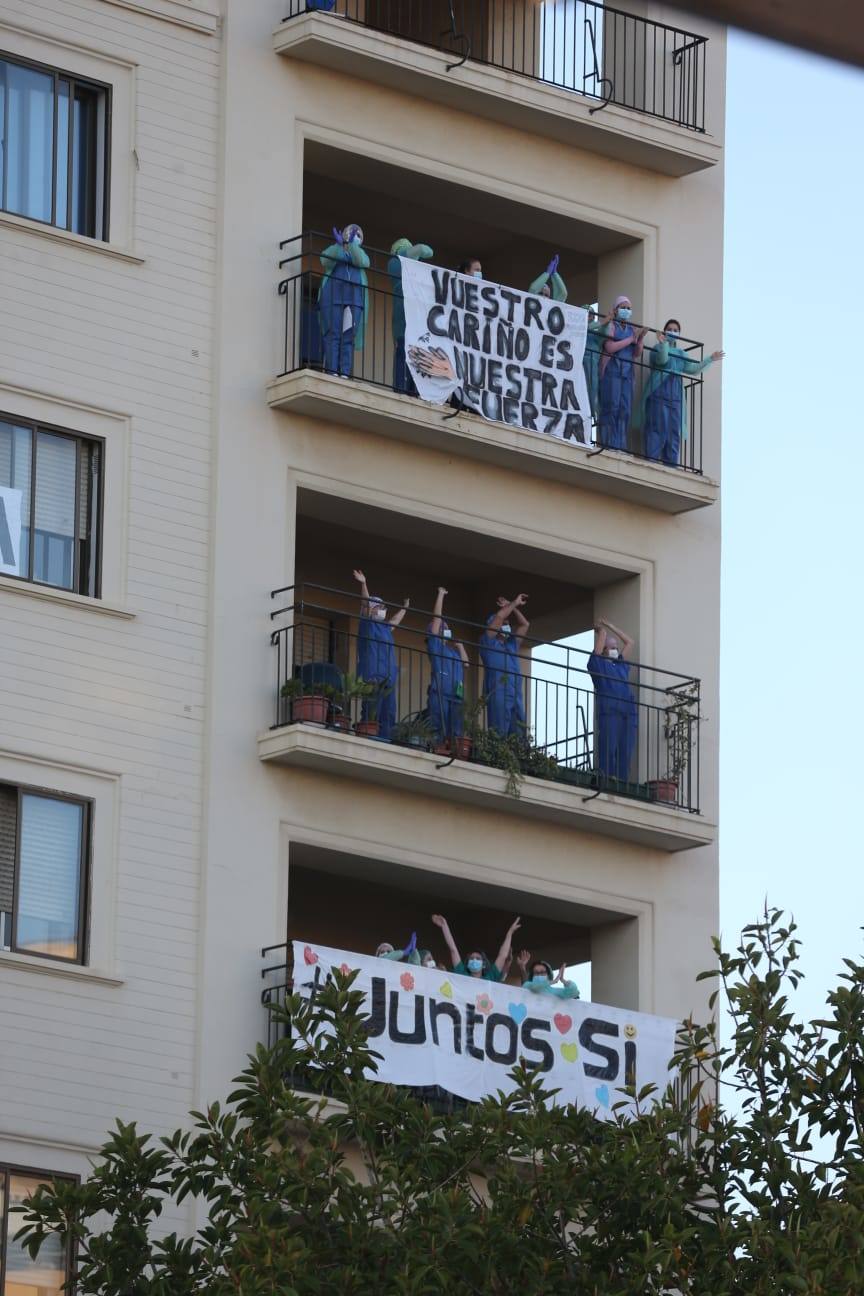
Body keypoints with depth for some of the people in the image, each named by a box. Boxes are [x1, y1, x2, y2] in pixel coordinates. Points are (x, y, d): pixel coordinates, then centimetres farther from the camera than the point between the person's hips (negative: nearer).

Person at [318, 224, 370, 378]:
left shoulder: (360, 254, 24)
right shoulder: (333, 250, 18)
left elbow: (363, 263, -1)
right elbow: (326, 261, -6)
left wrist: (352, 244, -10)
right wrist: (338, 244, -19)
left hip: (354, 299, 2)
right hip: (333, 297, -2)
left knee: (349, 338, -7)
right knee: (333, 336, -12)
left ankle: (345, 374, -13)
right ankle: (331, 373, -18)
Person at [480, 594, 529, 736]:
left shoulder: (511, 645, 27)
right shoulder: (488, 643, 7)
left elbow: (524, 625, 29)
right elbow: (499, 617, -2)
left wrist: (512, 607, 24)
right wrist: (515, 603, 8)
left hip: (516, 697, 7)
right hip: (498, 696, -7)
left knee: (518, 734, -1)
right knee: (499, 734, -14)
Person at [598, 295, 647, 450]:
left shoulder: (631, 329, 19)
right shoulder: (610, 326, 3)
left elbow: (637, 354, 15)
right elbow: (610, 347, -11)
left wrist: (641, 338, 0)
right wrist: (630, 340, -8)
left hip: (628, 373, 5)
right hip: (612, 371, -5)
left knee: (625, 410, -2)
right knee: (611, 407, -11)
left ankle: (620, 445, -3)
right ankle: (608, 443, -13)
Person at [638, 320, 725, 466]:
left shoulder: (681, 353, 23)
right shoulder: (658, 348, 6)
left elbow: (693, 369, 15)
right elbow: (662, 360, -16)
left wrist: (710, 360, 10)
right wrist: (663, 344, -34)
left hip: (675, 397, 6)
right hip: (658, 394, -6)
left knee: (674, 433, 1)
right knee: (658, 429, -14)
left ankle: (670, 465, 2)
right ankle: (651, 462, -18)